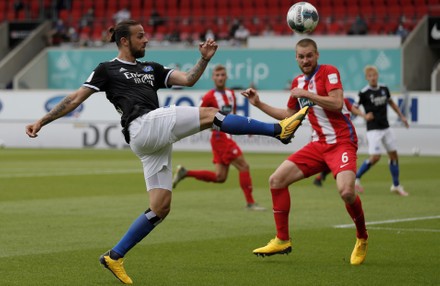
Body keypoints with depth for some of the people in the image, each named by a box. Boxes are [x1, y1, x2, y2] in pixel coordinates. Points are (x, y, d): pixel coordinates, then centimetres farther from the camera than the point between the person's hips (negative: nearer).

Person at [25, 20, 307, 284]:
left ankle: (115, 257, 7)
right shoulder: (107, 69, 12)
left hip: (157, 141, 8)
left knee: (161, 208, 2)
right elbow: (75, 99, 10)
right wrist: (42, 121, 4)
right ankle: (278, 129, -11)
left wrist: (204, 59, 1)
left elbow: (188, 79, 19)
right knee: (210, 114, -13)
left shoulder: (152, 68, 29)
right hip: (144, 126, -8)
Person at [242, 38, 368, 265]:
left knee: (346, 191, -30)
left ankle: (362, 239, -2)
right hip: (318, 144, 7)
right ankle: (282, 240, 10)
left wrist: (306, 94, -19)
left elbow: (337, 103, -23)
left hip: (341, 142, -7)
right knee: (276, 180, -1)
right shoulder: (298, 82, 14)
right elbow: (288, 116, 26)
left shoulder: (328, 72, -7)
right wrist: (259, 104, 21)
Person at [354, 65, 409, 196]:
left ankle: (396, 186, 19)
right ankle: (356, 179, 1)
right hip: (374, 130, -6)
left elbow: (391, 103, 21)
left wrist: (401, 116, 18)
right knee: (375, 157, -16)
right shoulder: (364, 93, -12)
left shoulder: (384, 89, 5)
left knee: (394, 155, 7)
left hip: (386, 128, 6)